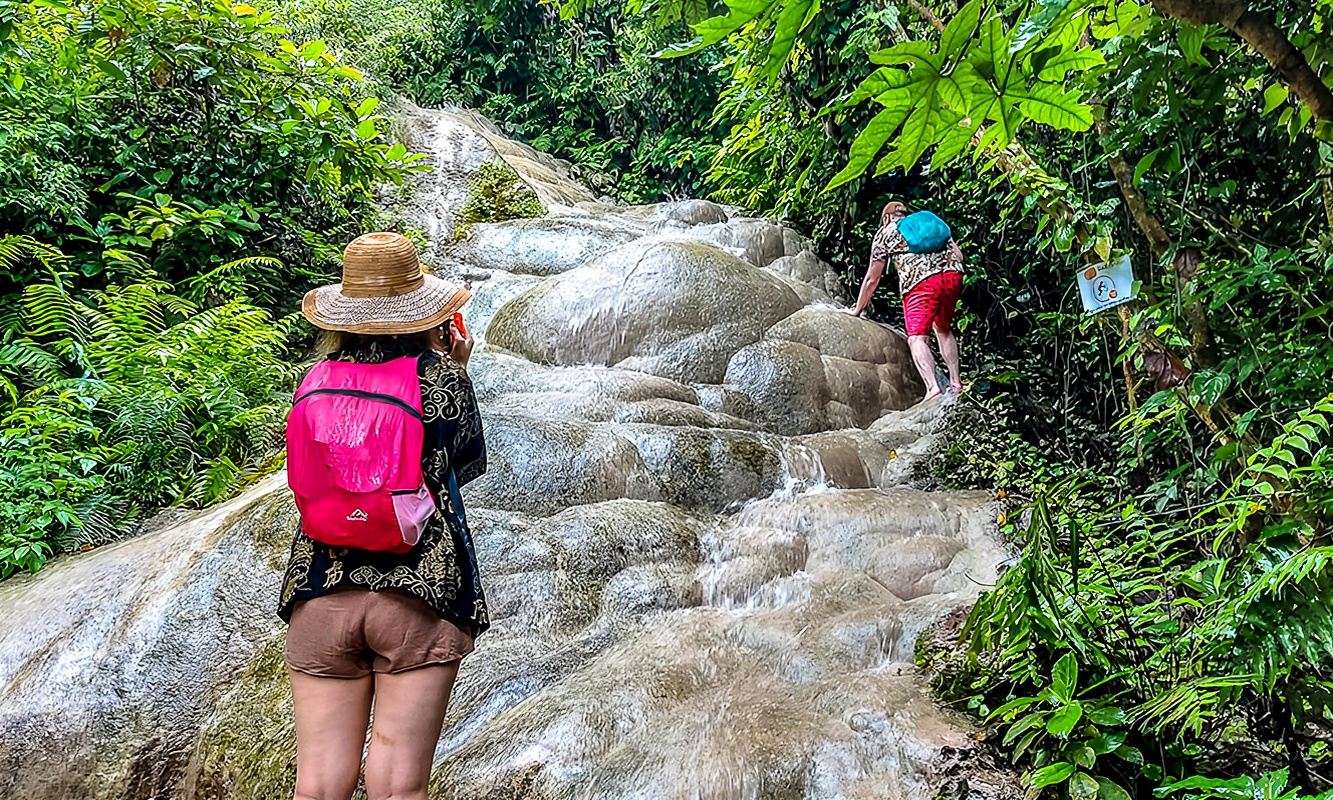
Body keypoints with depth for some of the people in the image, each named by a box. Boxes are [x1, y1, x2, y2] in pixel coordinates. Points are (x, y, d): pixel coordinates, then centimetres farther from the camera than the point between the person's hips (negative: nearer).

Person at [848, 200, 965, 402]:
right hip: (953, 274, 5)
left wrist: (858, 309, 31)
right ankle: (956, 383, 20)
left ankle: (933, 387, -32)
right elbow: (959, 255, 20)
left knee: (917, 338, -11)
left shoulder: (885, 233, 21)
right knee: (943, 328, 25)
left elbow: (872, 279, 21)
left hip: (920, 281, -5)